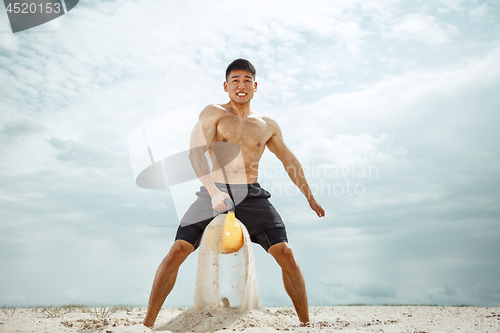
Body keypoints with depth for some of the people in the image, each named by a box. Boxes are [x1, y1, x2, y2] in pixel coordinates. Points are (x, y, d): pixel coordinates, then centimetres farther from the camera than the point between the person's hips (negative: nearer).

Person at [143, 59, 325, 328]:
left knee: (285, 253, -10)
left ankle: (306, 323, 6)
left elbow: (290, 161, 25)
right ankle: (148, 323, 1)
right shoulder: (214, 113, 3)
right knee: (177, 250, -12)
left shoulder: (268, 126, 14)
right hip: (214, 193, -2)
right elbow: (195, 152, -10)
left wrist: (310, 198, 28)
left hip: (252, 196, 2)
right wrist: (213, 192, -24)